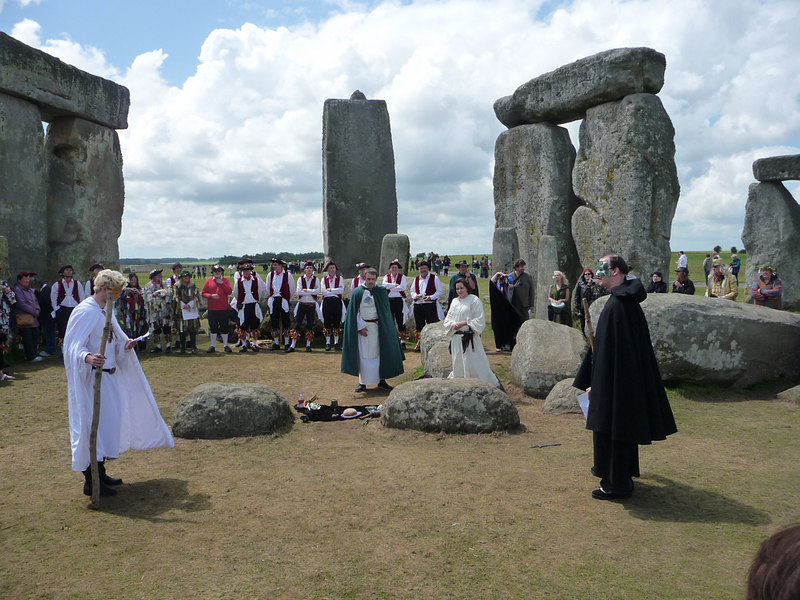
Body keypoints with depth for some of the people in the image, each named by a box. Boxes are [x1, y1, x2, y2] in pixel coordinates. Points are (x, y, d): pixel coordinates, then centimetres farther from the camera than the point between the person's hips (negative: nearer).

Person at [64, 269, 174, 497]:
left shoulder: (105, 310, 12)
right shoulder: (85, 312, -17)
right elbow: (74, 346, -24)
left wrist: (125, 345, -2)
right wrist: (88, 358, -43)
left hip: (108, 376, 10)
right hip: (92, 378, -10)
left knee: (106, 423, 16)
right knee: (94, 425, -4)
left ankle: (99, 473, 29)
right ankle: (91, 481, 6)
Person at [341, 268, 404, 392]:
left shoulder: (382, 291, 1)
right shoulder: (358, 292, -3)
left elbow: (386, 311, 6)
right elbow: (354, 312, -2)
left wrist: (384, 326, -3)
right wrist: (360, 327, -10)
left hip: (379, 327, 2)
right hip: (363, 327, -2)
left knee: (380, 353, 6)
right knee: (363, 355, 1)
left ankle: (381, 380, 15)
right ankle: (362, 382, 8)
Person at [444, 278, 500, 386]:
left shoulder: (474, 300, -6)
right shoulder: (454, 301, 13)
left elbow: (480, 320, -10)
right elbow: (447, 320, 15)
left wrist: (464, 323, -15)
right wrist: (453, 325, -7)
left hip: (470, 338, -6)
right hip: (456, 338, 6)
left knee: (474, 363, -6)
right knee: (458, 364, 13)